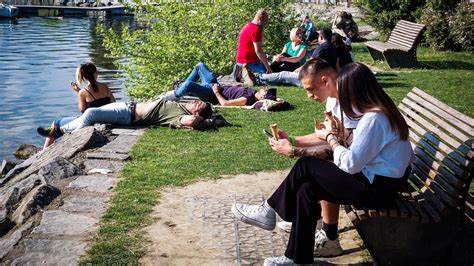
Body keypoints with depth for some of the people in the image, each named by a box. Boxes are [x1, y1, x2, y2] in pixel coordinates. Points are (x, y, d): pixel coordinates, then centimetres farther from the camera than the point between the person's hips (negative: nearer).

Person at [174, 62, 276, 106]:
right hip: (217, 87, 9)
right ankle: (181, 85, 32)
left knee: (188, 85, -31)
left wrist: (216, 91, -22)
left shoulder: (247, 100, -34)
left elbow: (224, 103, -35)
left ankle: (175, 94, 4)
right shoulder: (253, 93, -8)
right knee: (199, 66, 18)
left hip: (213, 95, -9)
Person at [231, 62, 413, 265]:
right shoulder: (379, 108, 7)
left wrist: (329, 138, -8)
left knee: (306, 166, -9)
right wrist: (341, 135, 2)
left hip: (377, 189, -9)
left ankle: (268, 211, 8)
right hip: (376, 179, 9)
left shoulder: (373, 119, -24)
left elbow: (350, 164, -22)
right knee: (306, 190, 1)